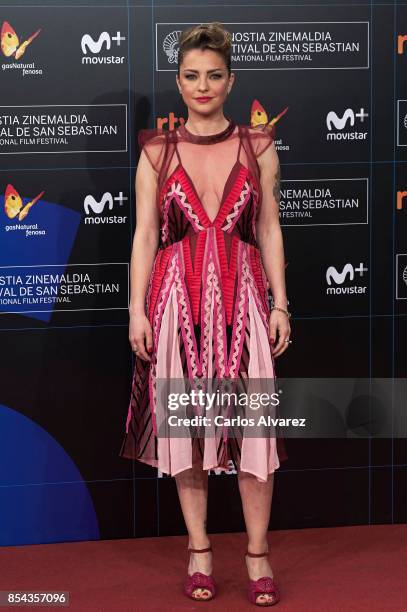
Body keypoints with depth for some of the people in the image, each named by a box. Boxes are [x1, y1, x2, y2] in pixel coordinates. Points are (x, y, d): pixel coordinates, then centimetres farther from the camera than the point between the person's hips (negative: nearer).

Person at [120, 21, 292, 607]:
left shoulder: (257, 146, 6)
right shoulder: (157, 151, 5)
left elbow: (270, 231, 7)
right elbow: (145, 235, 4)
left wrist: (280, 304, 0)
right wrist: (138, 309, -3)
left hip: (242, 295, 0)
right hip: (178, 296, 0)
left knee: (252, 423, -2)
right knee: (184, 422, 4)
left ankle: (258, 555, 10)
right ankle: (199, 550, 17)